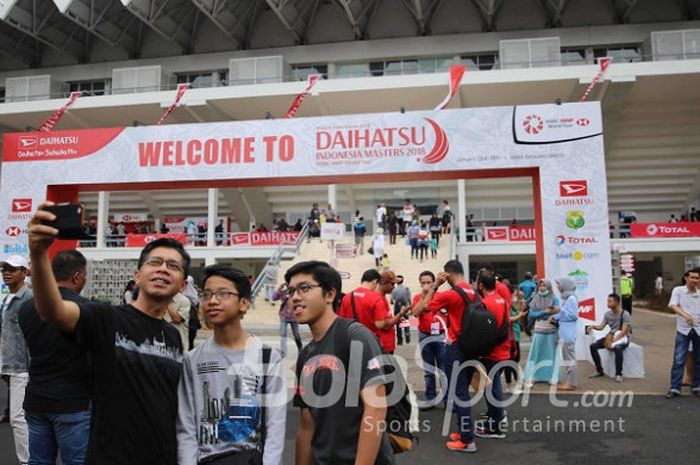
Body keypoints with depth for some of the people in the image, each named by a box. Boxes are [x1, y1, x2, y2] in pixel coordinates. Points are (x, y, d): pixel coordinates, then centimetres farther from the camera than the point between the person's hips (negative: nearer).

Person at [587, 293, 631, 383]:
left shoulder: (625, 314, -15)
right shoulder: (607, 314, 4)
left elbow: (623, 331, -21)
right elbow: (601, 327, 5)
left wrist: (613, 342, -29)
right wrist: (592, 326, -18)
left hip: (622, 338, -6)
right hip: (611, 336, 6)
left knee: (617, 348, -40)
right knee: (593, 346, -14)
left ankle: (618, 374, -24)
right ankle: (599, 371, -1)